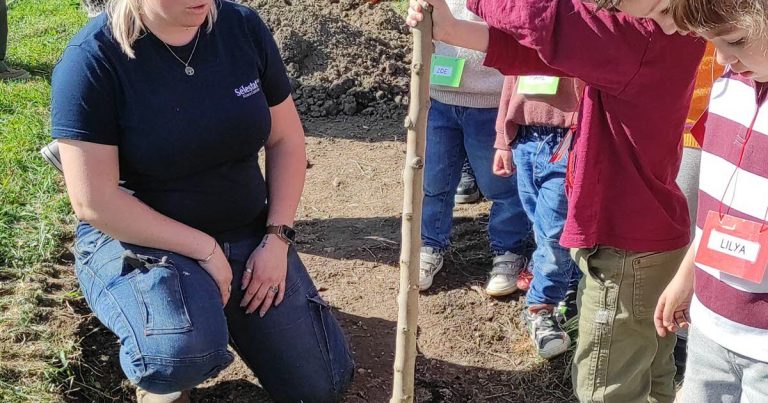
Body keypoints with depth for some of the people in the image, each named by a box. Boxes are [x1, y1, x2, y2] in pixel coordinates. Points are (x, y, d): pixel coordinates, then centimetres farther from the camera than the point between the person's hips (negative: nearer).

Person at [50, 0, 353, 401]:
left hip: (248, 233, 5)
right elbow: (94, 202, -20)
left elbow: (286, 139, 2)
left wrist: (277, 239, -7)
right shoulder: (93, 58, -19)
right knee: (187, 348, -37)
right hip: (139, 241, -4)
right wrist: (205, 249, -19)